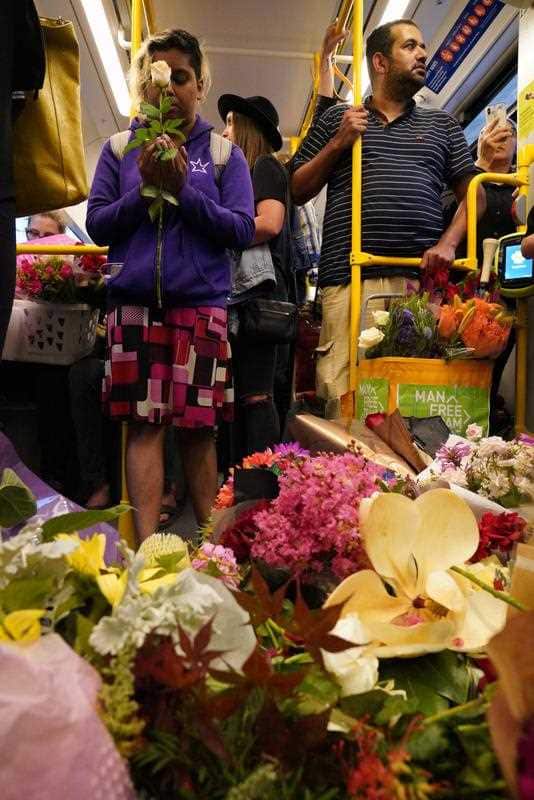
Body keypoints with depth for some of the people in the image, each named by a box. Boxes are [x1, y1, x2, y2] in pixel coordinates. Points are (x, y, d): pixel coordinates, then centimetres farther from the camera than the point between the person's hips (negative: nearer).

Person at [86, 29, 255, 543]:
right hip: (134, 302, 1)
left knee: (197, 426, 1)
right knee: (145, 423, -4)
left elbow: (242, 230, 0)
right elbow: (97, 226, 8)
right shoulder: (120, 149, 13)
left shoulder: (224, 154, 10)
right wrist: (144, 189, -6)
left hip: (202, 303, -1)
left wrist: (184, 191, -9)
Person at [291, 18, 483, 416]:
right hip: (350, 280, -2)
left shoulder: (442, 124, 24)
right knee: (344, 396, -8)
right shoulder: (338, 119, 18)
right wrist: (337, 143, 3)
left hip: (423, 280, 2)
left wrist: (448, 243, 0)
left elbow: (473, 193, 18)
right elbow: (297, 192, 15)